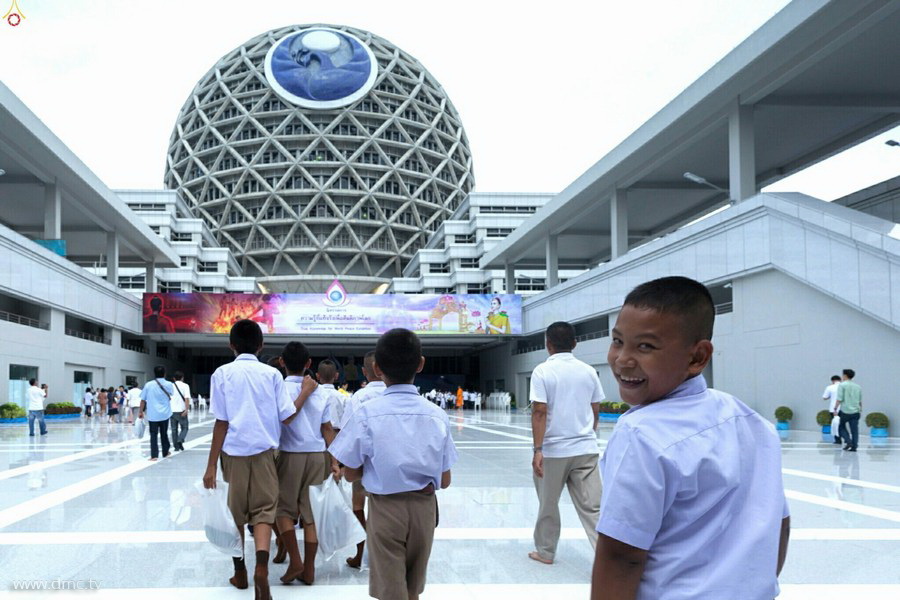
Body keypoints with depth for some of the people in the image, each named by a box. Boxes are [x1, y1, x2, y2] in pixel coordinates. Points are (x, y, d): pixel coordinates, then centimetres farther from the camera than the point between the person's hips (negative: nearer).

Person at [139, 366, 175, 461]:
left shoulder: (149, 385, -4)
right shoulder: (169, 385, -3)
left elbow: (143, 400, -1)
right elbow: (172, 393, 17)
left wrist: (141, 411, 9)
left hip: (153, 414, -1)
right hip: (165, 413, 1)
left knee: (153, 434, 2)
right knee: (164, 433, 17)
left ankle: (154, 455, -6)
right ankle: (165, 452, 29)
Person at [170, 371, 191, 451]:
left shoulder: (171, 386, 7)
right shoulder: (185, 386, -3)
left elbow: (167, 398, 13)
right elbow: (187, 398, -15)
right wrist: (186, 410, -19)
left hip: (172, 411, 3)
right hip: (181, 411, -3)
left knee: (174, 429, 11)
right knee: (184, 428, 9)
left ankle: (176, 446, 10)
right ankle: (180, 440, -14)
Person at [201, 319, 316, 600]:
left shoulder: (223, 373, 0)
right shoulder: (271, 373, 2)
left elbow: (222, 422, -5)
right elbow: (286, 417, -2)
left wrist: (212, 464, -3)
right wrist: (306, 392, 13)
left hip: (234, 451, 0)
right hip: (263, 451, 0)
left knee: (235, 511, 13)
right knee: (263, 510, 4)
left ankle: (240, 572, 25)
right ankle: (261, 566, -20)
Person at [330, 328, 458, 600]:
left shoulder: (367, 413, -12)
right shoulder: (436, 415, -5)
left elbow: (350, 474, -6)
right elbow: (445, 481, 1)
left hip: (386, 509, -3)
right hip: (424, 507, 3)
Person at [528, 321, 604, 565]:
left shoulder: (543, 371, -7)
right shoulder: (588, 371, 5)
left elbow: (540, 412, -14)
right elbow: (595, 411, 10)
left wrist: (538, 450, -15)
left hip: (553, 450, -3)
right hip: (586, 449, 3)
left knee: (548, 504, 15)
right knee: (592, 507, 1)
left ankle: (545, 551, 28)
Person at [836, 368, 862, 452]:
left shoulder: (842, 385, -7)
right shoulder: (858, 386, 11)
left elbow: (839, 399, -13)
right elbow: (860, 400, 17)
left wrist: (835, 409, -6)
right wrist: (860, 409, 28)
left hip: (845, 411, -4)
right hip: (855, 411, 4)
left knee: (841, 427, 12)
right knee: (854, 429, 5)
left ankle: (848, 441, -4)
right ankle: (854, 446, 2)